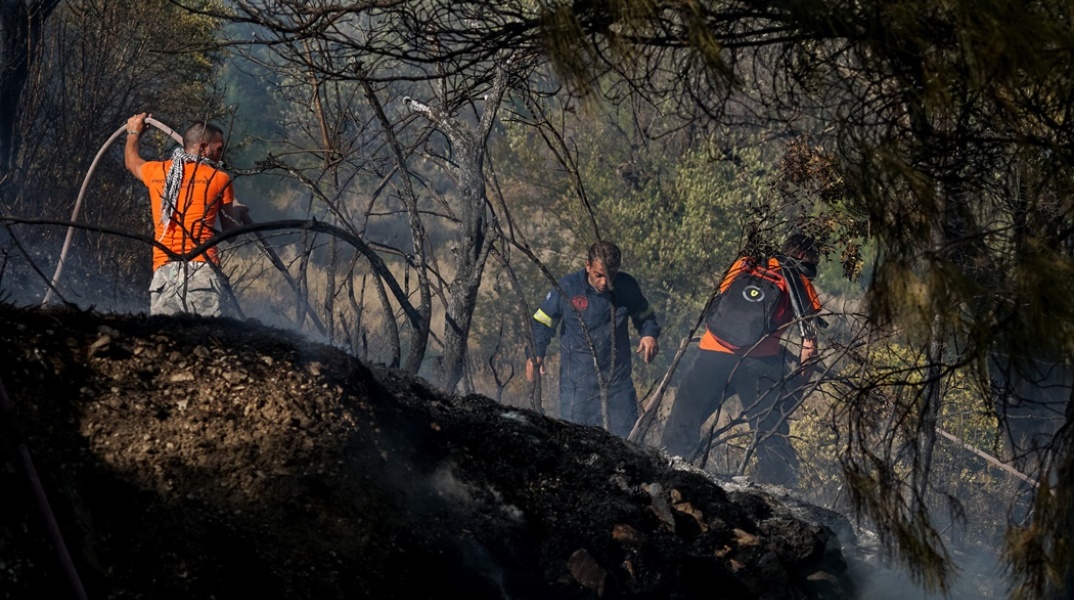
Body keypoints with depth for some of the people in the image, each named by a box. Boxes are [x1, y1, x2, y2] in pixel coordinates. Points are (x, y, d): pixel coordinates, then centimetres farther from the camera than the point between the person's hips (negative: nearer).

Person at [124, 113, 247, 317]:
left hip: (163, 272, 4)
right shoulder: (219, 178, 7)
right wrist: (239, 214, 37)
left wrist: (133, 133, 61)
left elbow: (132, 162, 42)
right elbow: (232, 232, 15)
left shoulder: (157, 172, 17)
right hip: (202, 270, -4)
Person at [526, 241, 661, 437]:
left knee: (627, 436, 8)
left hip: (619, 379, 3)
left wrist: (649, 334, -6)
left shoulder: (627, 287, -3)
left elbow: (645, 316, 15)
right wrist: (536, 353, -14)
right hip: (579, 382, -3)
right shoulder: (567, 288, -10)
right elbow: (541, 323, 2)